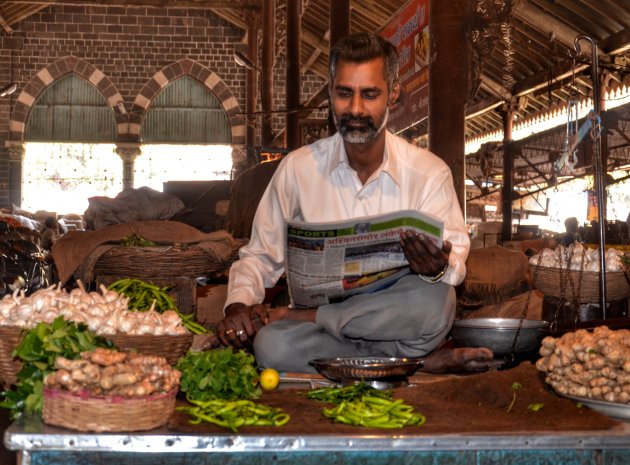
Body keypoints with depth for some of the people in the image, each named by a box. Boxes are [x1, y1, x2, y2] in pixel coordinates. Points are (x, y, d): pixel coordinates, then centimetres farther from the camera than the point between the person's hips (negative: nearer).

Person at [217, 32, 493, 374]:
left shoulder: (430, 173, 0)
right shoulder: (297, 168, 4)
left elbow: (455, 259, -6)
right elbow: (260, 256, 10)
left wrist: (438, 267, -31)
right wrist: (238, 305, -11)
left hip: (396, 318, 0)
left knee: (435, 300, -36)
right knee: (271, 344, -33)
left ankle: (298, 316, -16)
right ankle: (421, 362, -20)